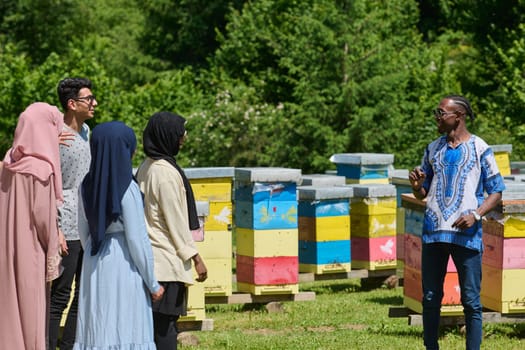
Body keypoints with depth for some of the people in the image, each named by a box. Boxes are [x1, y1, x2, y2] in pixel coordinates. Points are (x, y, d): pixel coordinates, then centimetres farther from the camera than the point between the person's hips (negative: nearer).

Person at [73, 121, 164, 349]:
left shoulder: (87, 185, 3)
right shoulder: (127, 189, -16)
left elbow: (83, 231, 12)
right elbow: (137, 238, -15)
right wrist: (152, 283, -6)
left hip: (94, 264, 7)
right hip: (123, 263, -7)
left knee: (97, 330, 9)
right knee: (125, 331, -2)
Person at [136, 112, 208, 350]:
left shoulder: (146, 168, 12)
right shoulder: (167, 172, -16)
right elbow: (176, 221, -15)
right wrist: (195, 257, -9)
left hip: (149, 257, 9)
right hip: (167, 259, -9)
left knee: (153, 320, 10)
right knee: (165, 321, -7)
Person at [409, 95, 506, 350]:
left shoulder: (479, 149, -1)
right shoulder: (433, 149, 11)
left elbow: (496, 191, -1)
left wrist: (476, 215, -16)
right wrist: (416, 185, -6)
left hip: (466, 233, -4)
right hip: (433, 232, 4)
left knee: (471, 300, -1)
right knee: (430, 298, 6)